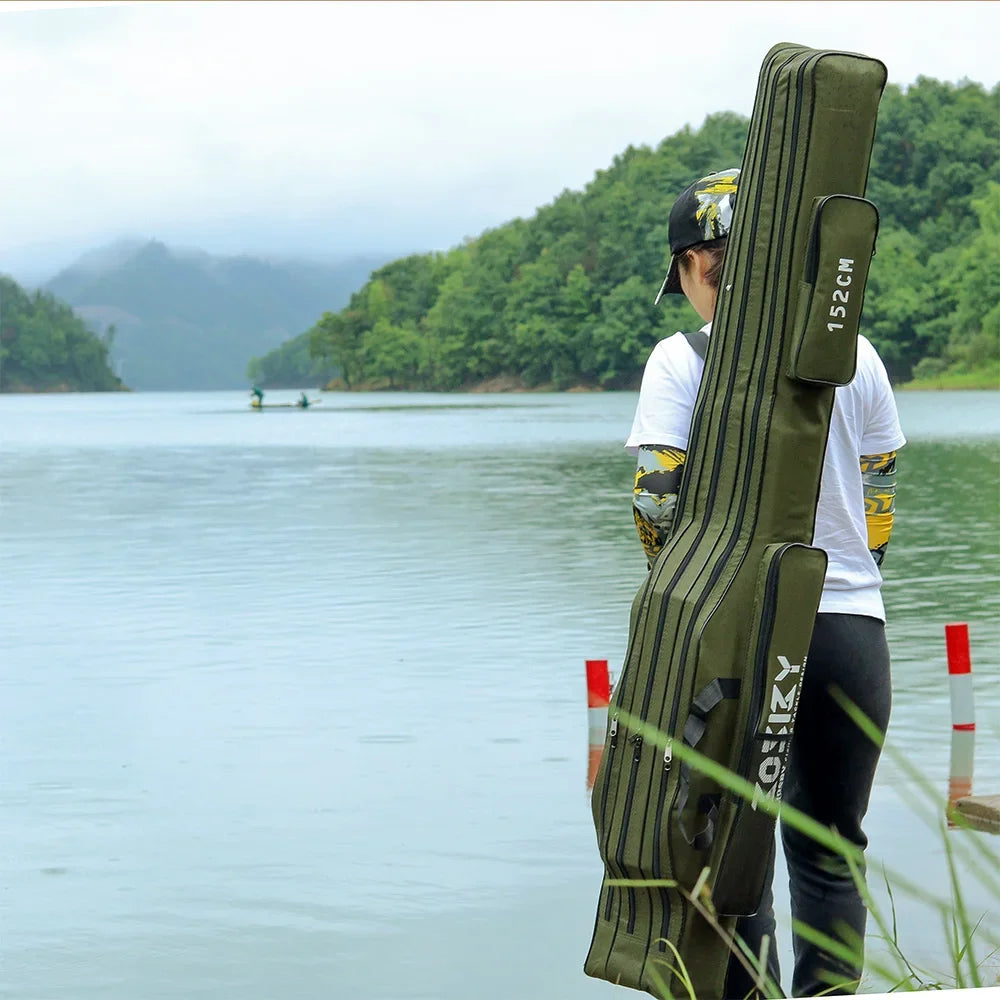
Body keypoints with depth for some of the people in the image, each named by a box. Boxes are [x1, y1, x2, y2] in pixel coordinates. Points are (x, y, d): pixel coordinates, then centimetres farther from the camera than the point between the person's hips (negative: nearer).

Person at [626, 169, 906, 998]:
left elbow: (661, 505, -8)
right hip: (853, 630, 3)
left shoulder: (683, 361, -5)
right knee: (830, 851, 13)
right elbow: (878, 510, 8)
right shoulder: (857, 355, 5)